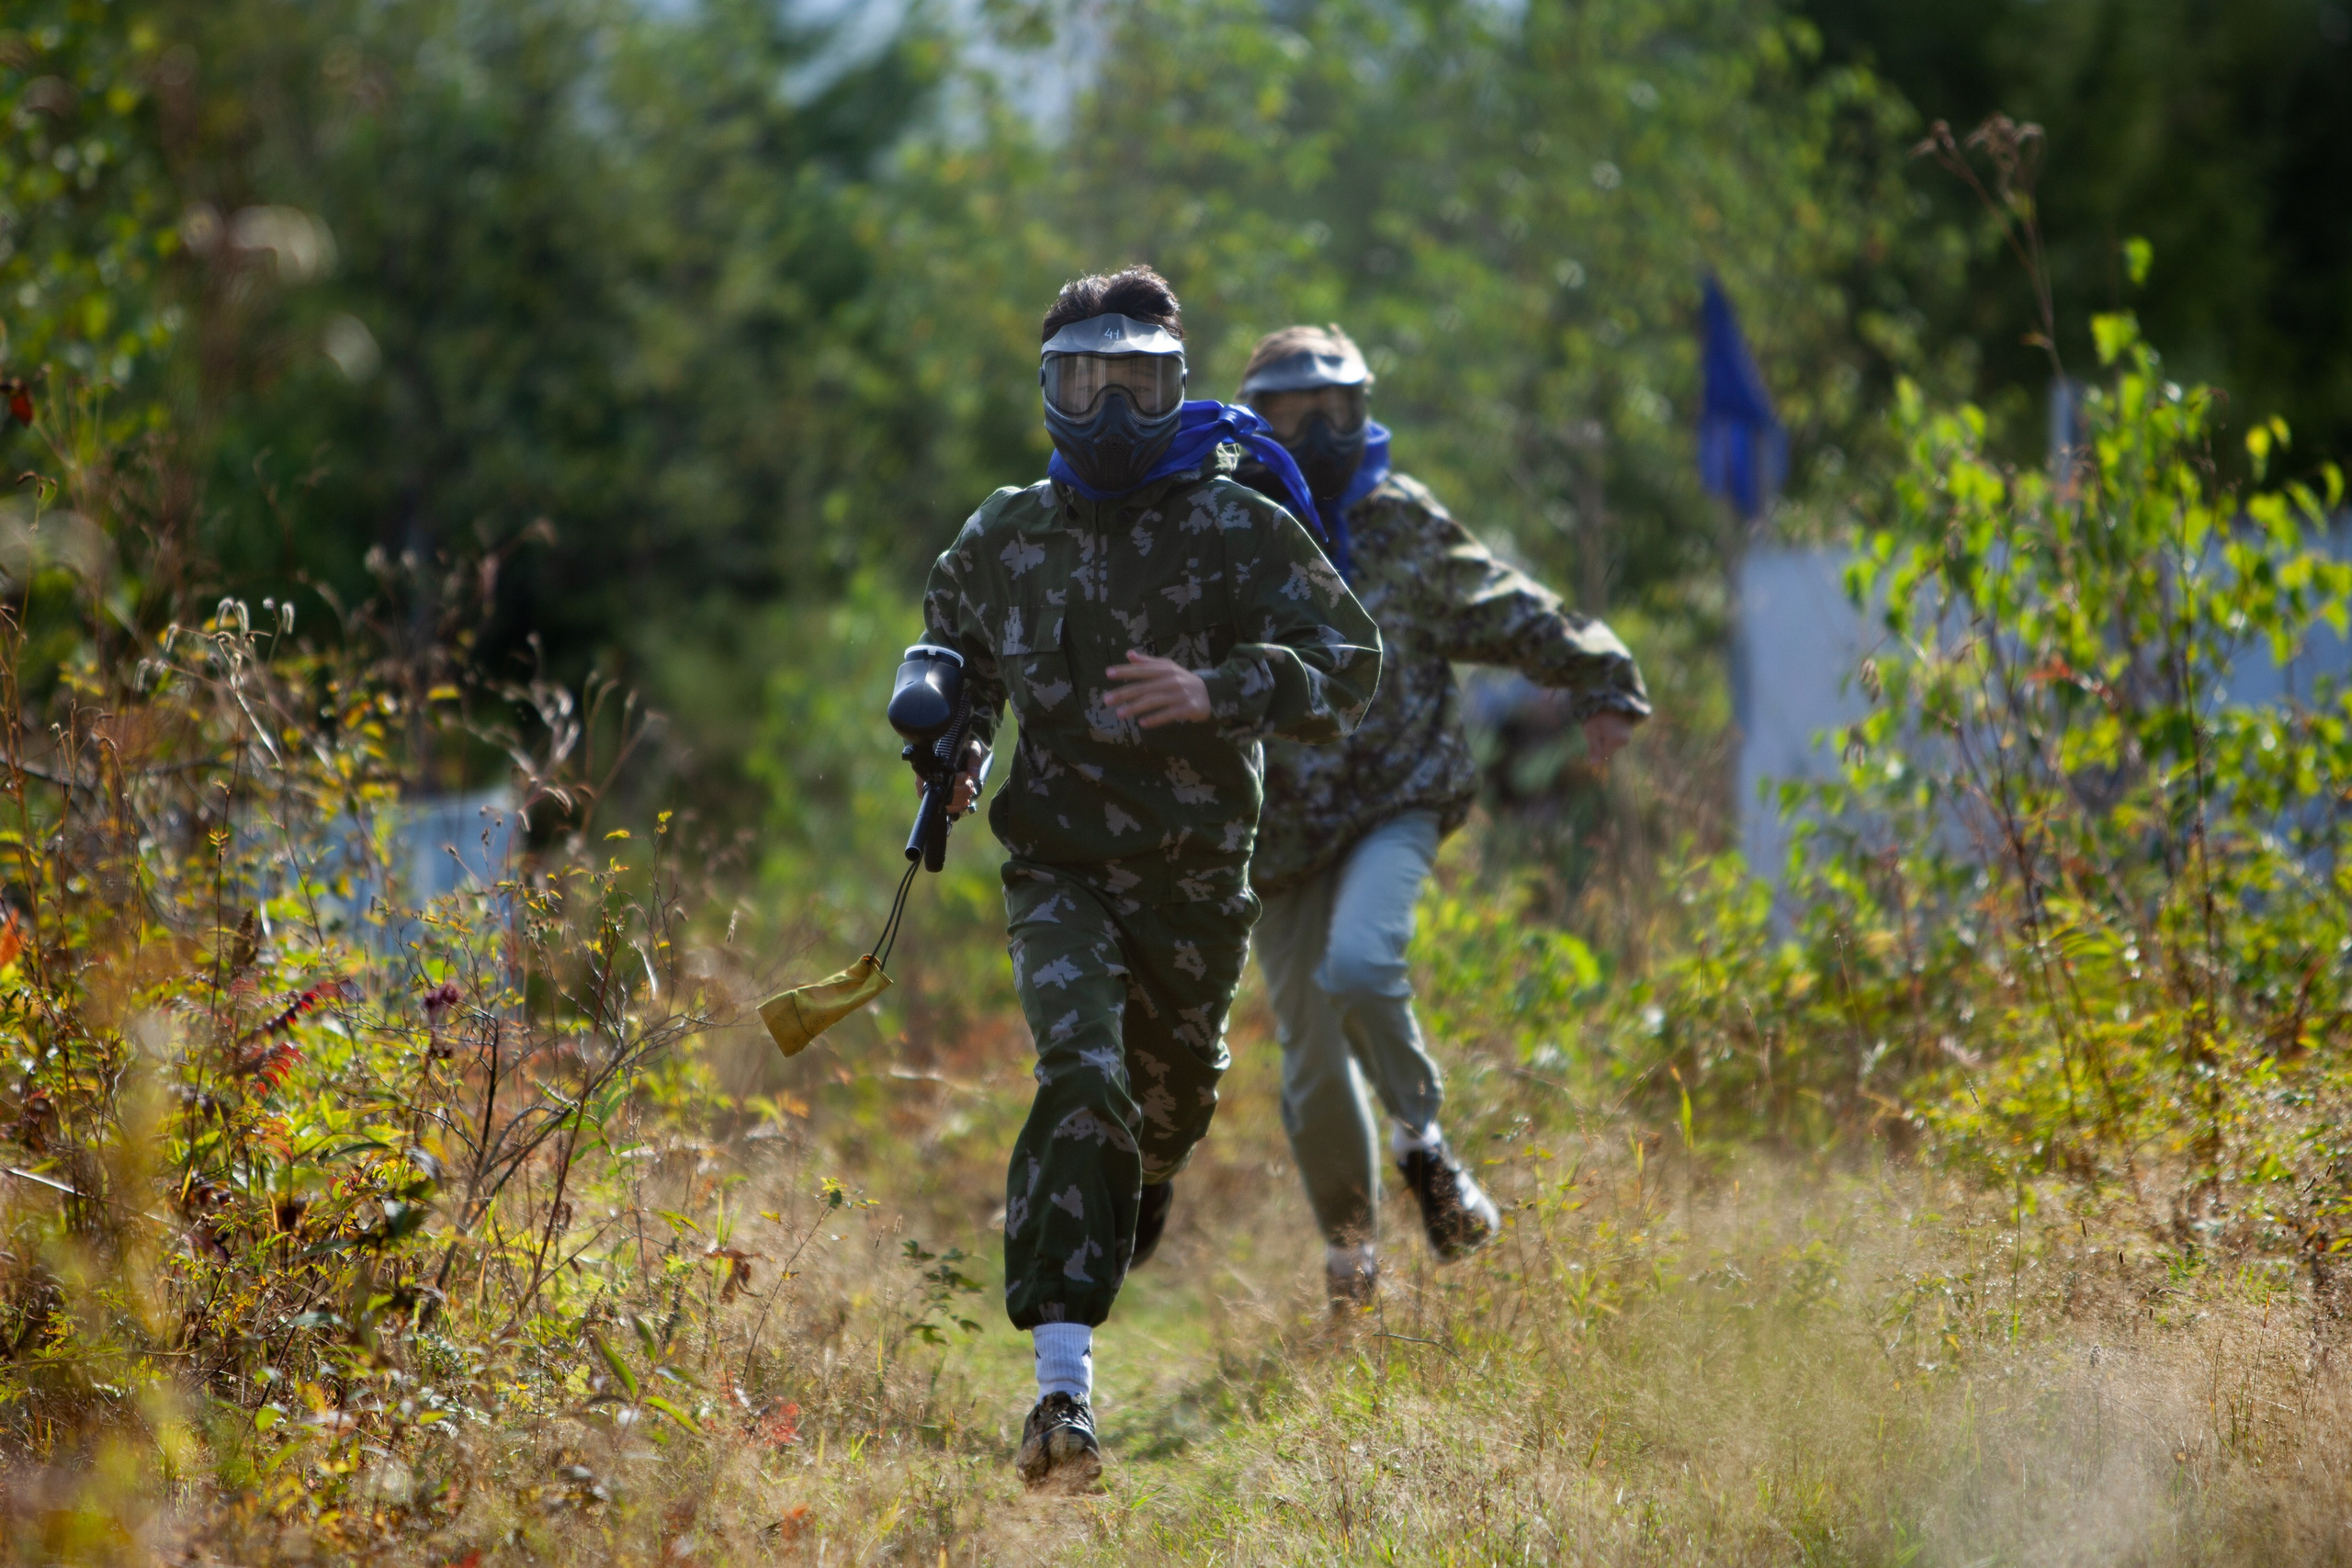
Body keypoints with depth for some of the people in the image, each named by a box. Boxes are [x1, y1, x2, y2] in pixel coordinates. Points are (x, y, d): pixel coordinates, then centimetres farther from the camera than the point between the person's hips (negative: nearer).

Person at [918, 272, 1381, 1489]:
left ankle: (1130, 1211, 57)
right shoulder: (1004, 538, 4)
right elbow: (951, 649, 23)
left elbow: (1348, 662, -12)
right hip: (1059, 870, 0)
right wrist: (956, 745, 3)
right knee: (1083, 1082, -22)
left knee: (1171, 1105, 17)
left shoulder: (1239, 529, -6)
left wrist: (1214, 694, -28)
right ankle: (1063, 1387, -28)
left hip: (1196, 876, 0)